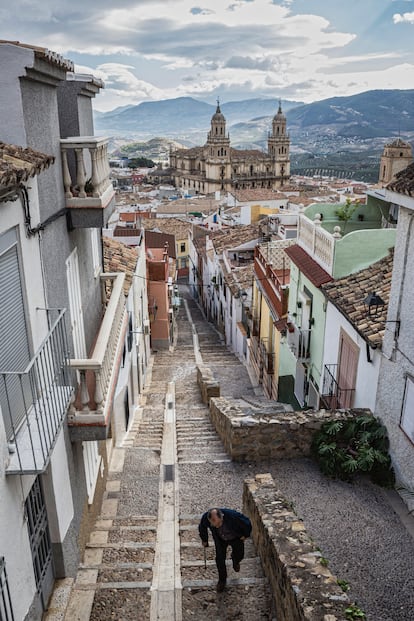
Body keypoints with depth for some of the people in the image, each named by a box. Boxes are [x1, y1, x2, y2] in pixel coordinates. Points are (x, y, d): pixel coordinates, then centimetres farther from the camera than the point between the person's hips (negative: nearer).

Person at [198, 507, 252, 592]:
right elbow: (202, 528, -9)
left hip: (236, 538, -1)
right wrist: (204, 540, 4)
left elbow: (247, 523, -24)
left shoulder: (233, 516, -45)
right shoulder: (205, 517, -36)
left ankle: (235, 561, 51)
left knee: (239, 556, 14)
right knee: (220, 559, 3)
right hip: (220, 539, 1)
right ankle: (222, 580, 31)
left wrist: (245, 535, -9)